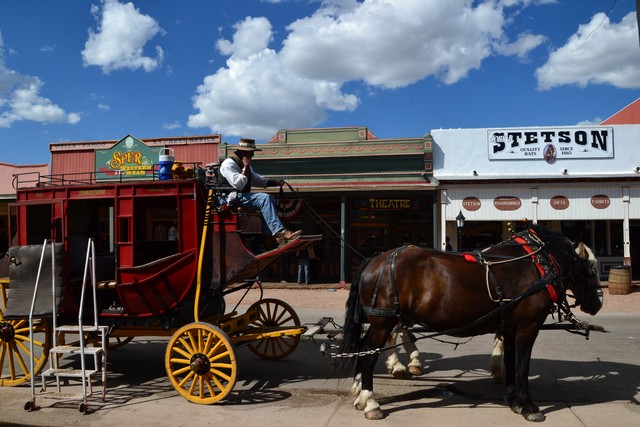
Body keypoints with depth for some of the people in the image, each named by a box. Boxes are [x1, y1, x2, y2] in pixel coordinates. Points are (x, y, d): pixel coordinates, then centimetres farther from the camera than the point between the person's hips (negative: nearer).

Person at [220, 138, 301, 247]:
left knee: (270, 200, -5)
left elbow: (257, 180, 28)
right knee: (265, 198, -26)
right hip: (233, 199, -10)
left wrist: (276, 182, 15)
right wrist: (245, 167, -14)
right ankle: (279, 232, -33)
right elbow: (238, 184, -21)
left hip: (244, 196, 10)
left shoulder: (245, 165, 20)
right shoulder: (229, 164, -10)